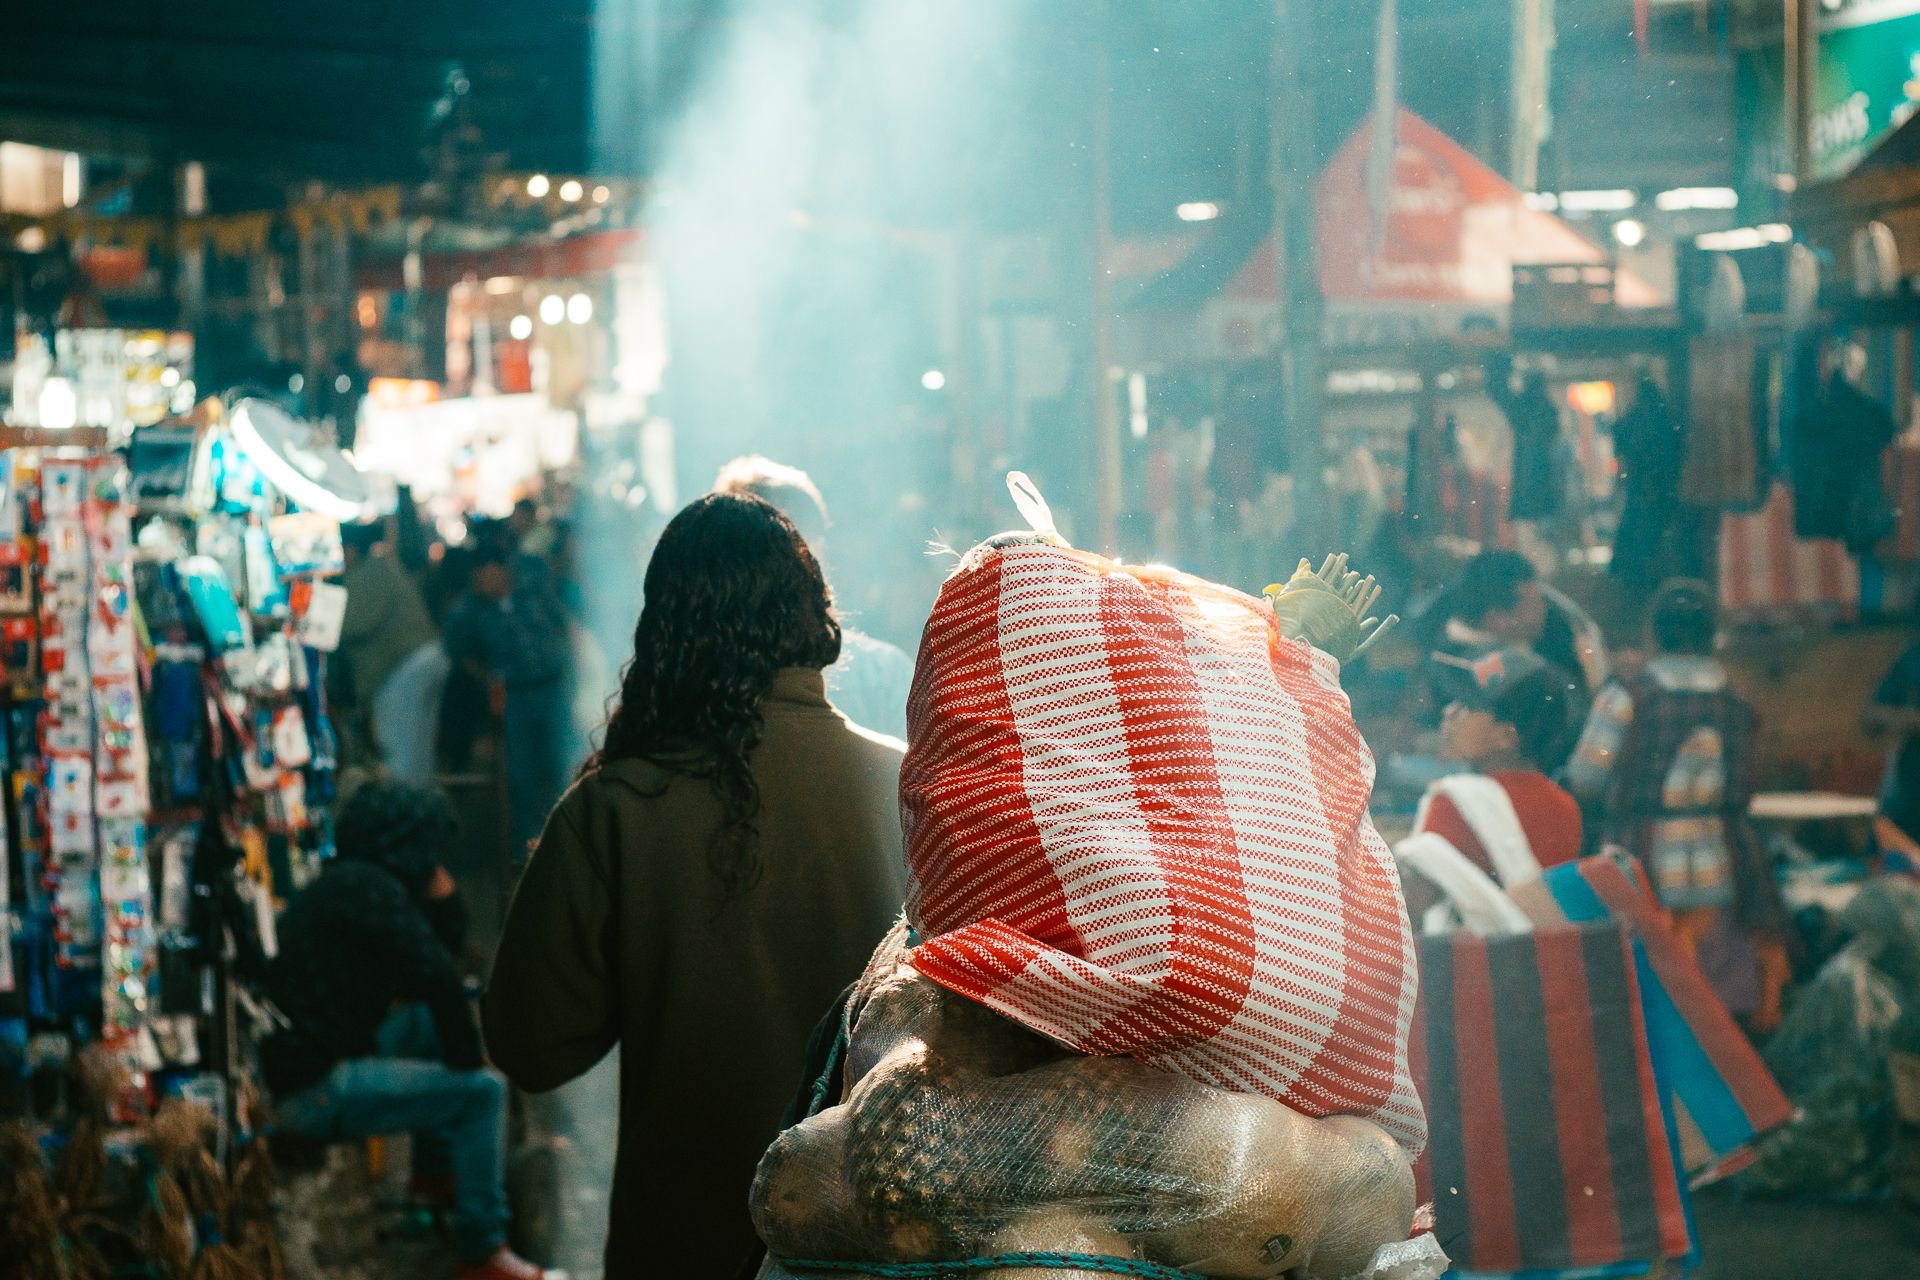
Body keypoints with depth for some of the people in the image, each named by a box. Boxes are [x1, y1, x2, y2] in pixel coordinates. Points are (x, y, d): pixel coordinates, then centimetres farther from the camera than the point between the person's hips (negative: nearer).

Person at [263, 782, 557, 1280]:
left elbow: (444, 948, 20)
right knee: (482, 1092, -11)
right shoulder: (365, 885, -15)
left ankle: (436, 1164, 26)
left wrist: (442, 893, 5)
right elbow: (436, 975, -23)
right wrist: (467, 1058, -11)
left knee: (434, 1021, 23)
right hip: (314, 1089, -10)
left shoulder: (348, 883, 15)